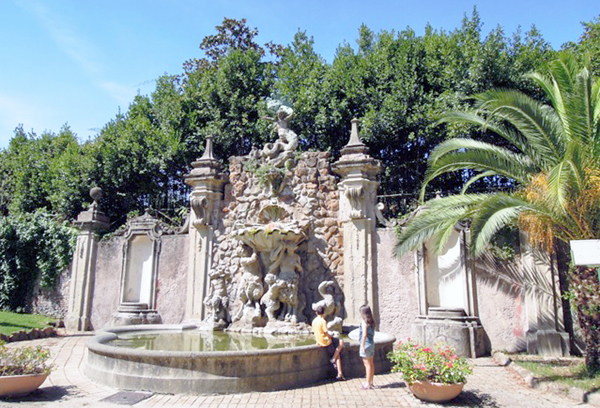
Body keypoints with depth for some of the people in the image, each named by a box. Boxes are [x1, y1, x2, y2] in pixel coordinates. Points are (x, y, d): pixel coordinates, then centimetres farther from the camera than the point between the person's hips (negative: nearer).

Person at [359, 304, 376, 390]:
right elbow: (372, 333, 13)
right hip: (372, 343, 8)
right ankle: (371, 382, 24)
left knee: (367, 364, -3)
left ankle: (368, 383, 3)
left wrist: (362, 346, -17)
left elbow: (364, 334, -20)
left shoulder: (364, 322, -16)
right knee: (371, 363, 14)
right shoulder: (372, 321, 8)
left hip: (366, 343, -8)